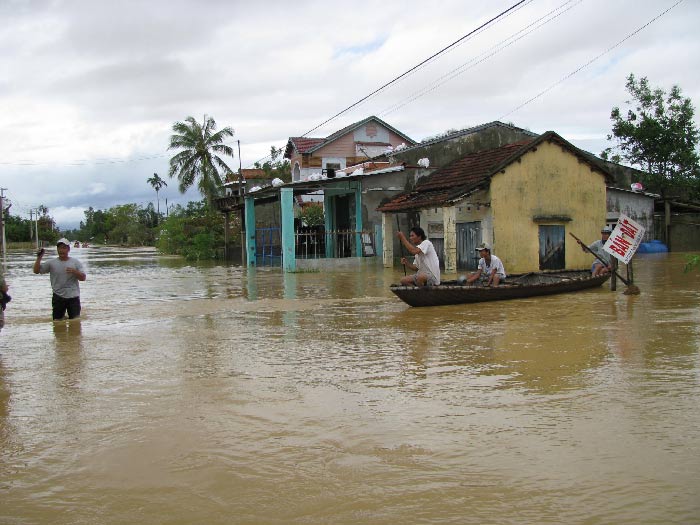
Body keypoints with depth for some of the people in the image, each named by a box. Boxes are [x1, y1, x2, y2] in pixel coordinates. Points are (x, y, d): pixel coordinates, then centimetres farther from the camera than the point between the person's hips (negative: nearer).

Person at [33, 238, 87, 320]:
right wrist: (39, 258, -9)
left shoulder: (75, 262, 2)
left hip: (73, 297, -1)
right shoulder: (52, 263, 4)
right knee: (57, 321, 6)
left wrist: (75, 272, -20)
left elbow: (83, 278, -2)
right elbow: (36, 270, 2)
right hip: (58, 297, 1)